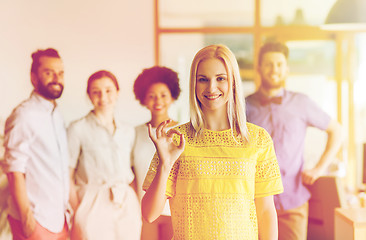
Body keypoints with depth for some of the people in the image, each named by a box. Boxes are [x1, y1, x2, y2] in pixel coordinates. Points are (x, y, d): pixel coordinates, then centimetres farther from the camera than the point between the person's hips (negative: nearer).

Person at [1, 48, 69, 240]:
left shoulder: (56, 115, 12)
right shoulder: (24, 115, -13)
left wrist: (66, 209, 11)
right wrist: (27, 221, -18)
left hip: (59, 220, 7)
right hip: (36, 222, -7)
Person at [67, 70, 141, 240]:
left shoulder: (128, 132, 12)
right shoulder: (78, 129, -2)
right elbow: (67, 176, -4)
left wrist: (137, 207, 5)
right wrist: (78, 211, -11)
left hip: (127, 207, 4)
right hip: (93, 207, -4)